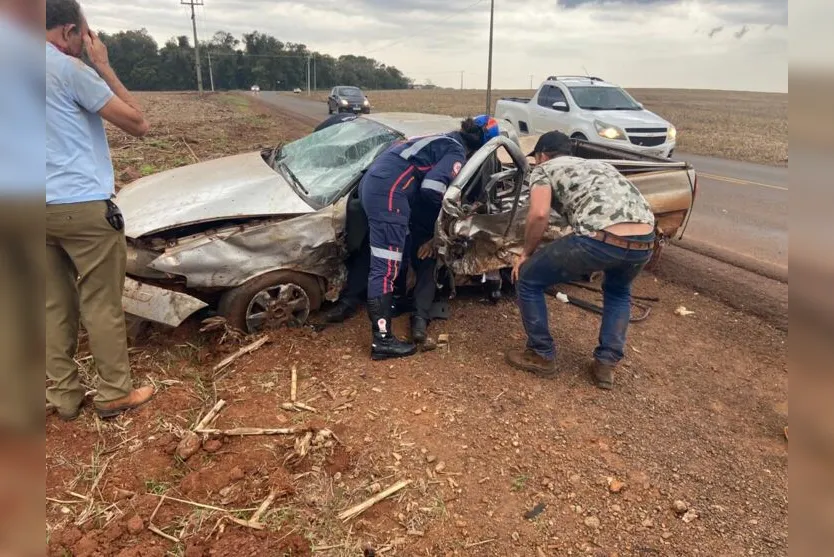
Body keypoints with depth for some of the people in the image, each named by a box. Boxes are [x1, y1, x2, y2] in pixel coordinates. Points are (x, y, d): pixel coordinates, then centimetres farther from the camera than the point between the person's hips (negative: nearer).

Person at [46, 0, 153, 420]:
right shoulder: (70, 69, -11)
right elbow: (137, 124, -7)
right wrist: (104, 67, -1)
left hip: (45, 206, 8)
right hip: (83, 205, -8)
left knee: (55, 305, 13)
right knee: (102, 305, 3)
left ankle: (63, 395, 23)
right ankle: (114, 394, 14)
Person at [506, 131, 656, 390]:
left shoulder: (544, 170, 16)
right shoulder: (599, 165, 36)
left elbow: (539, 215, -3)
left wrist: (526, 254, 12)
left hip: (600, 240, -6)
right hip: (645, 242, 7)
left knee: (528, 280, 16)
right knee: (618, 292, 38)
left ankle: (542, 356, 26)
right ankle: (606, 364, 32)